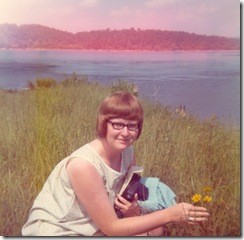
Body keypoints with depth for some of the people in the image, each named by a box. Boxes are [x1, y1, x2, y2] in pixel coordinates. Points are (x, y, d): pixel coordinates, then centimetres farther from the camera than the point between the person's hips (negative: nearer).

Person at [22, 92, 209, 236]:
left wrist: (133, 210, -24)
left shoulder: (127, 152, -8)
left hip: (89, 227, 7)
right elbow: (111, 228, -25)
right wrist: (170, 214, -30)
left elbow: (131, 199, 2)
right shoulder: (83, 165, -31)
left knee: (153, 232, -3)